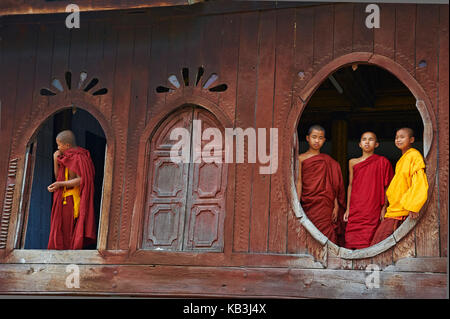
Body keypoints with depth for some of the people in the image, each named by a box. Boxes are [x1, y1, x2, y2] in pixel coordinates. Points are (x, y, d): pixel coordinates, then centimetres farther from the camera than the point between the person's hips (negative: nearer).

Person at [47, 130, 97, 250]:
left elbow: (80, 180, -22)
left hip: (71, 200, -9)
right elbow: (58, 176, 17)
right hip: (63, 199, 9)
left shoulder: (78, 158, -14)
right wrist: (55, 160, 5)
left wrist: (60, 184, -25)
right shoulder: (67, 157, 15)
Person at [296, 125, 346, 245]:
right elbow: (299, 181, 1)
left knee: (324, 235, -6)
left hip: (324, 204, 1)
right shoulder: (301, 158, 6)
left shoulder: (328, 161, 11)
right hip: (307, 203, -1)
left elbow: (333, 186, 9)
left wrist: (336, 206, 3)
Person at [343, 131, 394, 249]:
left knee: (367, 242, -10)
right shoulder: (353, 162, 11)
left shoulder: (382, 162, 4)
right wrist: (348, 209, 12)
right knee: (351, 240, -3)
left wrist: (384, 208, -1)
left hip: (373, 209, -2)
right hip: (355, 210, 3)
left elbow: (386, 187, 4)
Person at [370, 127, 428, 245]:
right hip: (394, 208, 8)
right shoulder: (401, 160, 20)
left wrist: (413, 205, -25)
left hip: (403, 210, -8)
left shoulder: (414, 155, -7)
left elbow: (419, 183, -17)